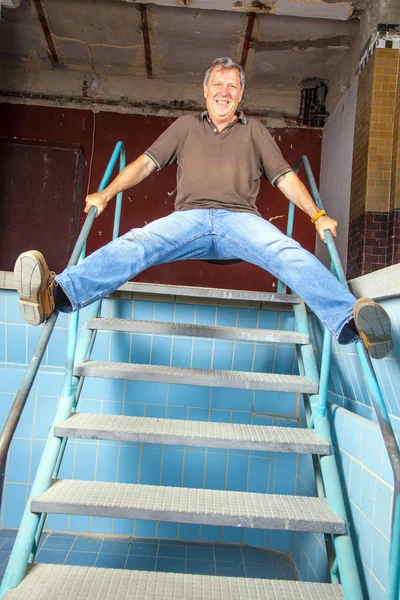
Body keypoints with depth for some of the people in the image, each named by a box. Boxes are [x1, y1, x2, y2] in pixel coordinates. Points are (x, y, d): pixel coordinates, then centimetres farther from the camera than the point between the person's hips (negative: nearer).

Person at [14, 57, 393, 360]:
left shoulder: (254, 131, 27)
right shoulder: (186, 126, 28)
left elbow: (285, 177, 19)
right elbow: (146, 162, 20)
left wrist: (317, 215, 3)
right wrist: (106, 194, 6)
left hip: (240, 218, 0)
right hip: (189, 217, 0)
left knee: (289, 254, -31)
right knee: (135, 245, -29)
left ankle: (349, 322, -50)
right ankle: (56, 293, -48)